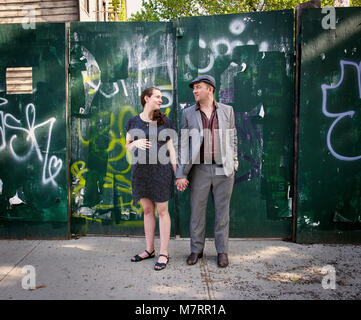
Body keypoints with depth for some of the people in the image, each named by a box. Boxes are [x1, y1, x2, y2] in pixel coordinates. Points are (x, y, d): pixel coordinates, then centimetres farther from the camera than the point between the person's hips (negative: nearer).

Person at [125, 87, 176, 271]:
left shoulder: (164, 121, 3)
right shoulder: (133, 122, 6)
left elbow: (170, 148, 4)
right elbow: (127, 146, 11)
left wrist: (177, 172, -1)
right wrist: (136, 143, -12)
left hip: (161, 169, -2)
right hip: (140, 170, 2)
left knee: (162, 210, 0)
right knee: (147, 210, 11)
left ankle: (164, 253, 9)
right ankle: (149, 249, 23)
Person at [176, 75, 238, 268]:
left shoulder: (227, 111, 6)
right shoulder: (188, 113, 5)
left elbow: (233, 139, 12)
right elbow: (183, 144, 2)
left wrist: (233, 163, 7)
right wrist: (180, 174, -2)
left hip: (223, 170, 0)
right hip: (199, 170, 0)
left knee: (222, 212, 8)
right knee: (196, 211, 6)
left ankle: (222, 251, 22)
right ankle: (196, 250, 22)